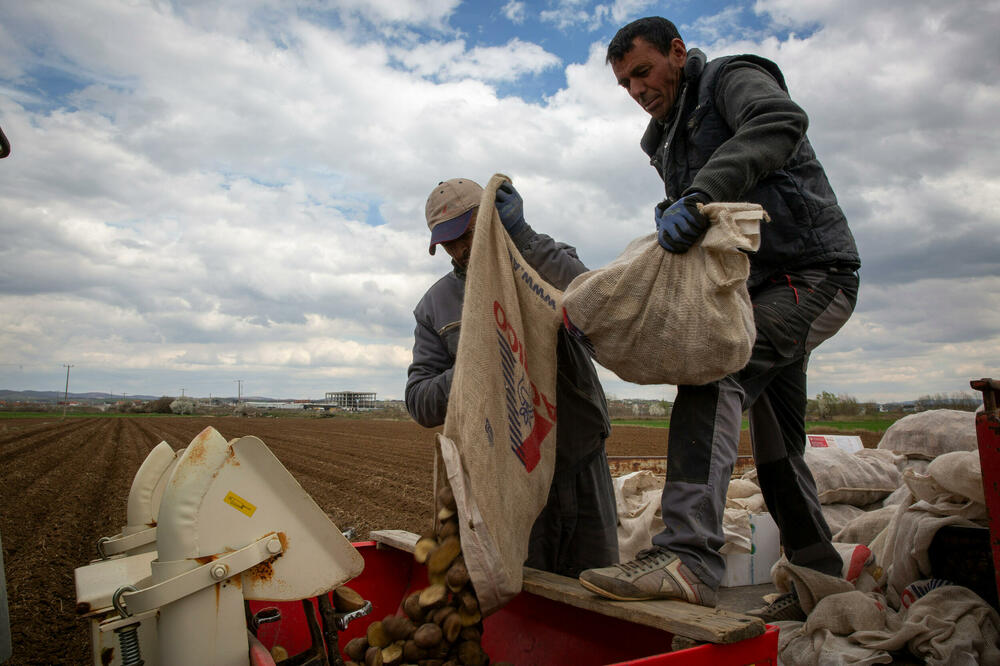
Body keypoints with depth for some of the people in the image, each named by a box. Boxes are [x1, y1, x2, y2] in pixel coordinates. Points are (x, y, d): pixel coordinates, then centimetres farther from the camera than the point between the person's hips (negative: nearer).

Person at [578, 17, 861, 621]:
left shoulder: (733, 79, -4)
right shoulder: (667, 142, 19)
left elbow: (782, 121, -28)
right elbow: (697, 234, 14)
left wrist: (698, 196, -39)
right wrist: (673, 215, -10)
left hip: (812, 275, -9)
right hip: (762, 291, 9)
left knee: (714, 375, -31)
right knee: (777, 447, 12)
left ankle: (689, 556, -37)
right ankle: (820, 582, 25)